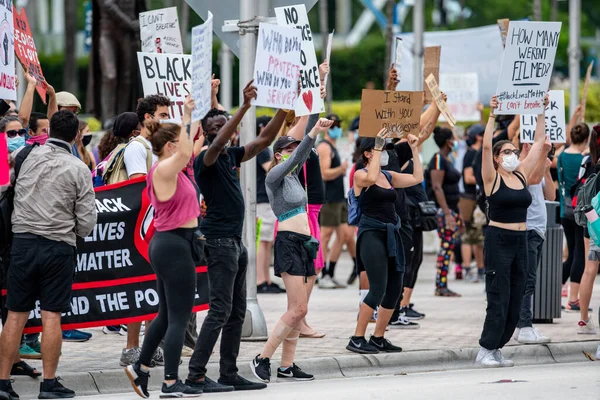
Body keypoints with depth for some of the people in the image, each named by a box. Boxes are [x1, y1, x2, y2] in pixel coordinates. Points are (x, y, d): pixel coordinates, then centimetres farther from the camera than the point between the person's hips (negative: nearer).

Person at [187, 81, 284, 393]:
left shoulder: (231, 156, 14)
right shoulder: (205, 159, -9)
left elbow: (264, 139, 16)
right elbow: (218, 144, -30)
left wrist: (284, 109, 5)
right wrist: (244, 107, -36)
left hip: (235, 241, 9)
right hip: (219, 241, -9)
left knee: (237, 312, 9)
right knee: (220, 310, -12)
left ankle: (229, 374, 13)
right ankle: (196, 375, -11)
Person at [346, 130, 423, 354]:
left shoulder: (389, 176, 14)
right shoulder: (360, 175, -5)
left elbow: (417, 178, 10)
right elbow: (371, 178, -28)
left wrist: (414, 149, 9)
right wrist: (377, 148, -23)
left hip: (391, 235, 8)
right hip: (371, 234, -8)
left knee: (395, 290, 6)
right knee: (378, 289, -14)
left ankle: (378, 338, 17)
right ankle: (357, 339, -8)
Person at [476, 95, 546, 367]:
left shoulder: (522, 174, 9)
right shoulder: (492, 179, -5)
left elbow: (538, 142, 11)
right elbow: (486, 146, -18)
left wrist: (542, 113, 7)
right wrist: (492, 116, -21)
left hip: (520, 241, 6)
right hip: (498, 240, -6)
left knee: (516, 299, 6)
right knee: (499, 297, -9)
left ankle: (496, 348, 13)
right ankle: (485, 351, -6)